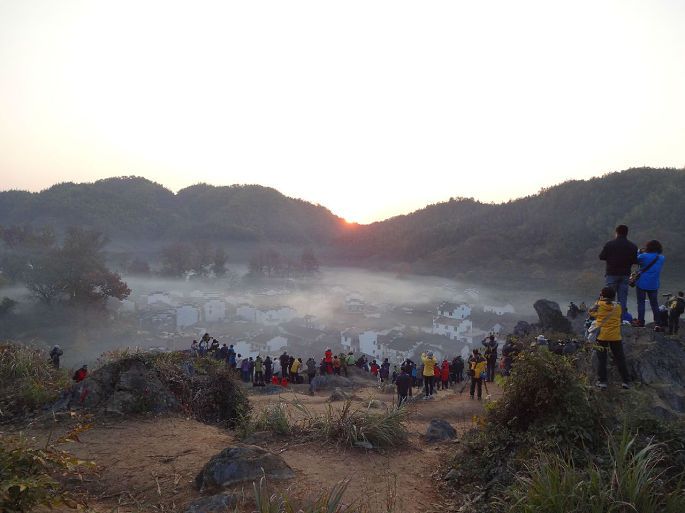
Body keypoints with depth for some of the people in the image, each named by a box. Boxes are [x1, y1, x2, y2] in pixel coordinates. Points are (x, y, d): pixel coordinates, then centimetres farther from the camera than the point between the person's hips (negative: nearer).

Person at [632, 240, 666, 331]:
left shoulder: (643, 256, -13)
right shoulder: (662, 258, 1)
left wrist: (640, 252, 11)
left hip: (642, 283, -3)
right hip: (654, 285, 3)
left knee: (641, 302, 6)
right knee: (654, 304, 8)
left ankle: (640, 321, 9)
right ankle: (657, 324, 3)